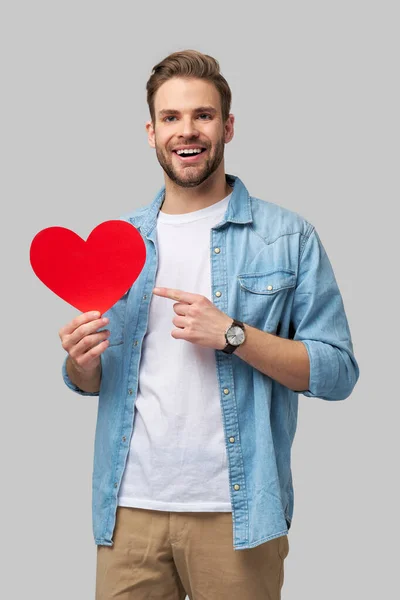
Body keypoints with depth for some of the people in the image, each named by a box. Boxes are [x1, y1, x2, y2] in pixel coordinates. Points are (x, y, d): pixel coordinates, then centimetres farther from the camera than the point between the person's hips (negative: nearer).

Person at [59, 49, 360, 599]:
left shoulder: (288, 237, -2)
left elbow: (338, 373, -7)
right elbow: (89, 382, 14)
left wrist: (232, 334, -19)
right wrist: (81, 362, -9)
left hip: (236, 512, -2)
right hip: (130, 506, 3)